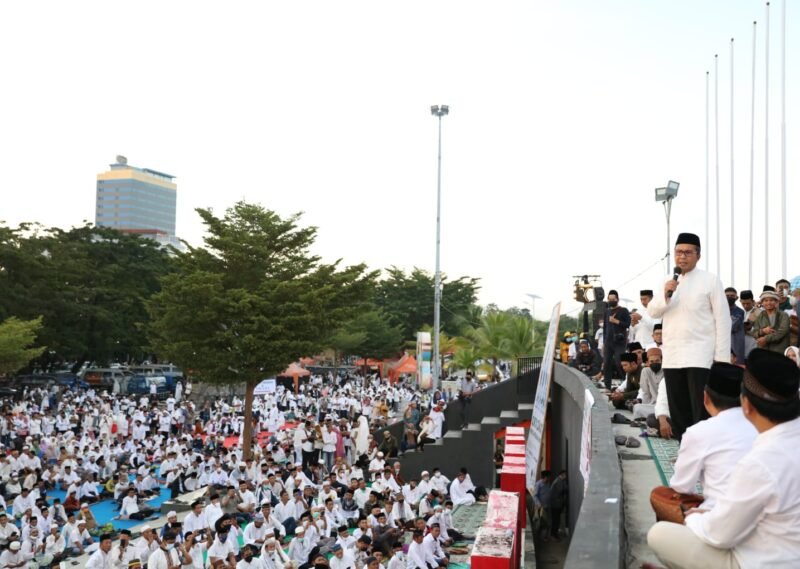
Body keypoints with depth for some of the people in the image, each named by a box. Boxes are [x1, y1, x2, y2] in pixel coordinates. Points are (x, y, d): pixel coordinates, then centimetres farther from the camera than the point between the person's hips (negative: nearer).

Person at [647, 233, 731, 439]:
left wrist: (722, 358, -9)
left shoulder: (710, 280, -2)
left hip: (700, 356, -5)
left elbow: (723, 319, -4)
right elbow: (652, 312, 8)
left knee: (701, 413, -7)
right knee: (678, 413, 10)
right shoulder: (669, 281, 13)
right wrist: (665, 295, -12)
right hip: (672, 357, 5)